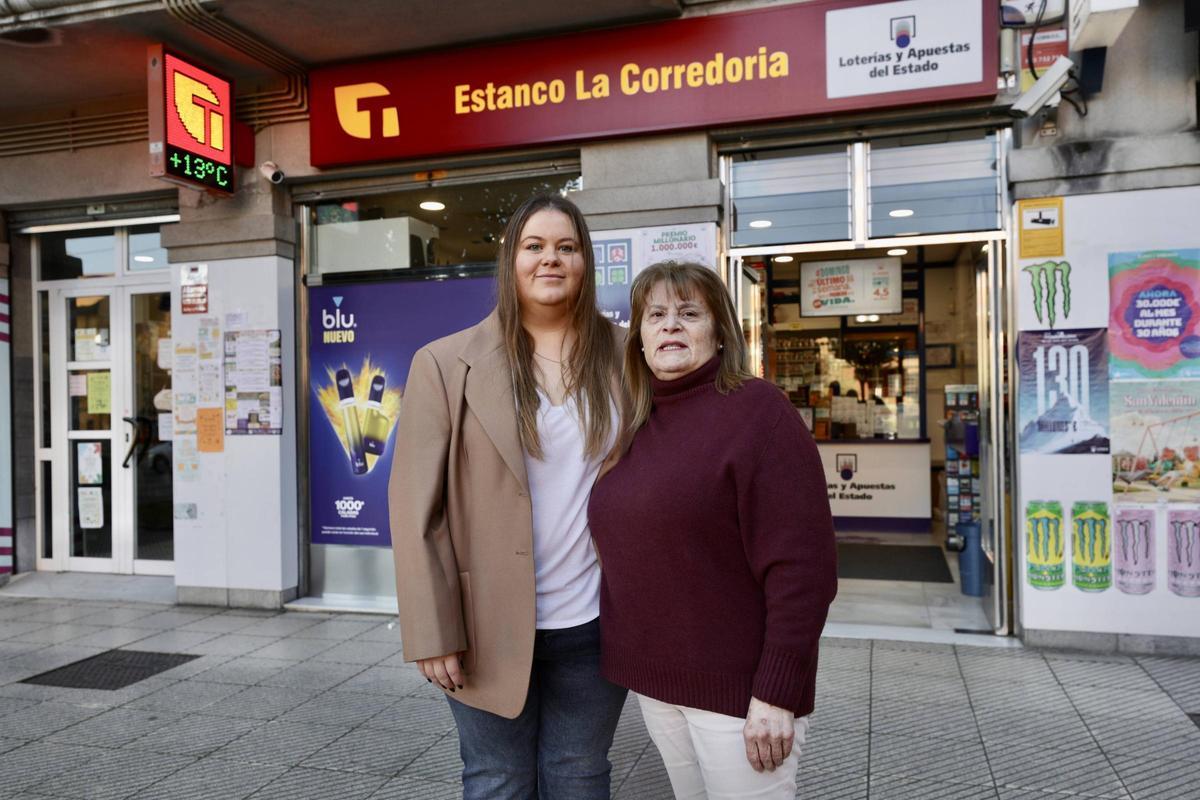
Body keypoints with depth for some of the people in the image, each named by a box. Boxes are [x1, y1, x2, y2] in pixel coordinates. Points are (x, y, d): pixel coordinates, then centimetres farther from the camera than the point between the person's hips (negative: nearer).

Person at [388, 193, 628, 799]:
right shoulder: (445, 364, -6)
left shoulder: (623, 356, 1)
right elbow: (416, 507, -7)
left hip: (596, 622, 2)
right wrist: (433, 631, -9)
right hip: (490, 625, -2)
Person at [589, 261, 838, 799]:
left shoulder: (756, 410, -14)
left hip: (738, 686, -6)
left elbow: (802, 566, -18)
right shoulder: (635, 428, 6)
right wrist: (638, 663, 7)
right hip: (655, 678, 6)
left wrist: (777, 693, -20)